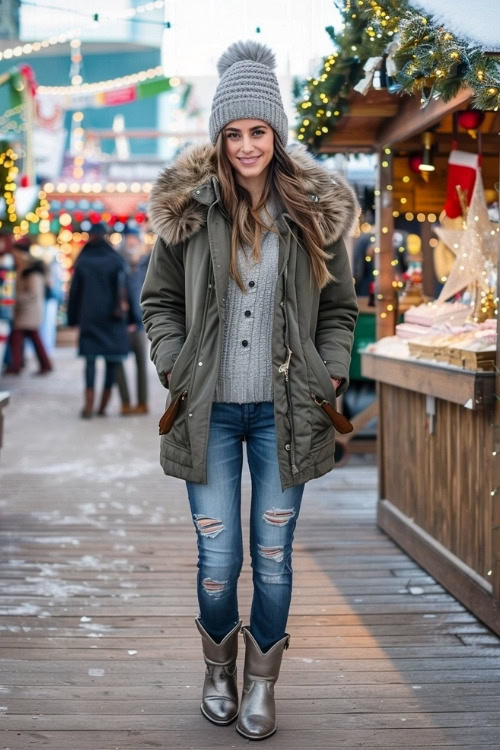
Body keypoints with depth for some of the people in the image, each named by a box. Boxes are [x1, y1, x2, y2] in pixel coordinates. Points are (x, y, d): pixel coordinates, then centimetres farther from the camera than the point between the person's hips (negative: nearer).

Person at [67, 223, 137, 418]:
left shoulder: (82, 261, 2)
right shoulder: (116, 260, -2)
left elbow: (74, 291, 4)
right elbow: (123, 290, -9)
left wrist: (73, 318, 10)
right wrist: (126, 314, -8)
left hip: (89, 316, 1)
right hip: (112, 318, -1)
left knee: (90, 360, 1)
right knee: (111, 361, 7)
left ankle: (89, 406, -12)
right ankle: (103, 406, 6)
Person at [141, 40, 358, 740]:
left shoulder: (314, 212, 2)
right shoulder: (187, 207, 0)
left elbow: (340, 309, 10)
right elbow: (159, 301, 8)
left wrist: (330, 377, -2)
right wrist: (174, 367, -5)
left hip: (283, 413, 1)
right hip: (211, 411, 0)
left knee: (273, 558, 6)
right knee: (218, 560, 4)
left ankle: (262, 684, 25)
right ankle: (219, 668, 30)